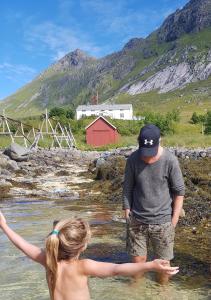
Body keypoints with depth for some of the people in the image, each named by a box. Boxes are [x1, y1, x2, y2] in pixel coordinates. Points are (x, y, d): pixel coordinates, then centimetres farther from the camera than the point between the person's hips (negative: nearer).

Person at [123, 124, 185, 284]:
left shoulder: (170, 160, -14)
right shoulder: (133, 159, -9)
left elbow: (179, 191, -5)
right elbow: (128, 188, 2)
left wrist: (174, 219, -5)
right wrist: (127, 212, 3)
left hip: (162, 221, -1)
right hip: (137, 220, 2)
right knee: (137, 259, 13)